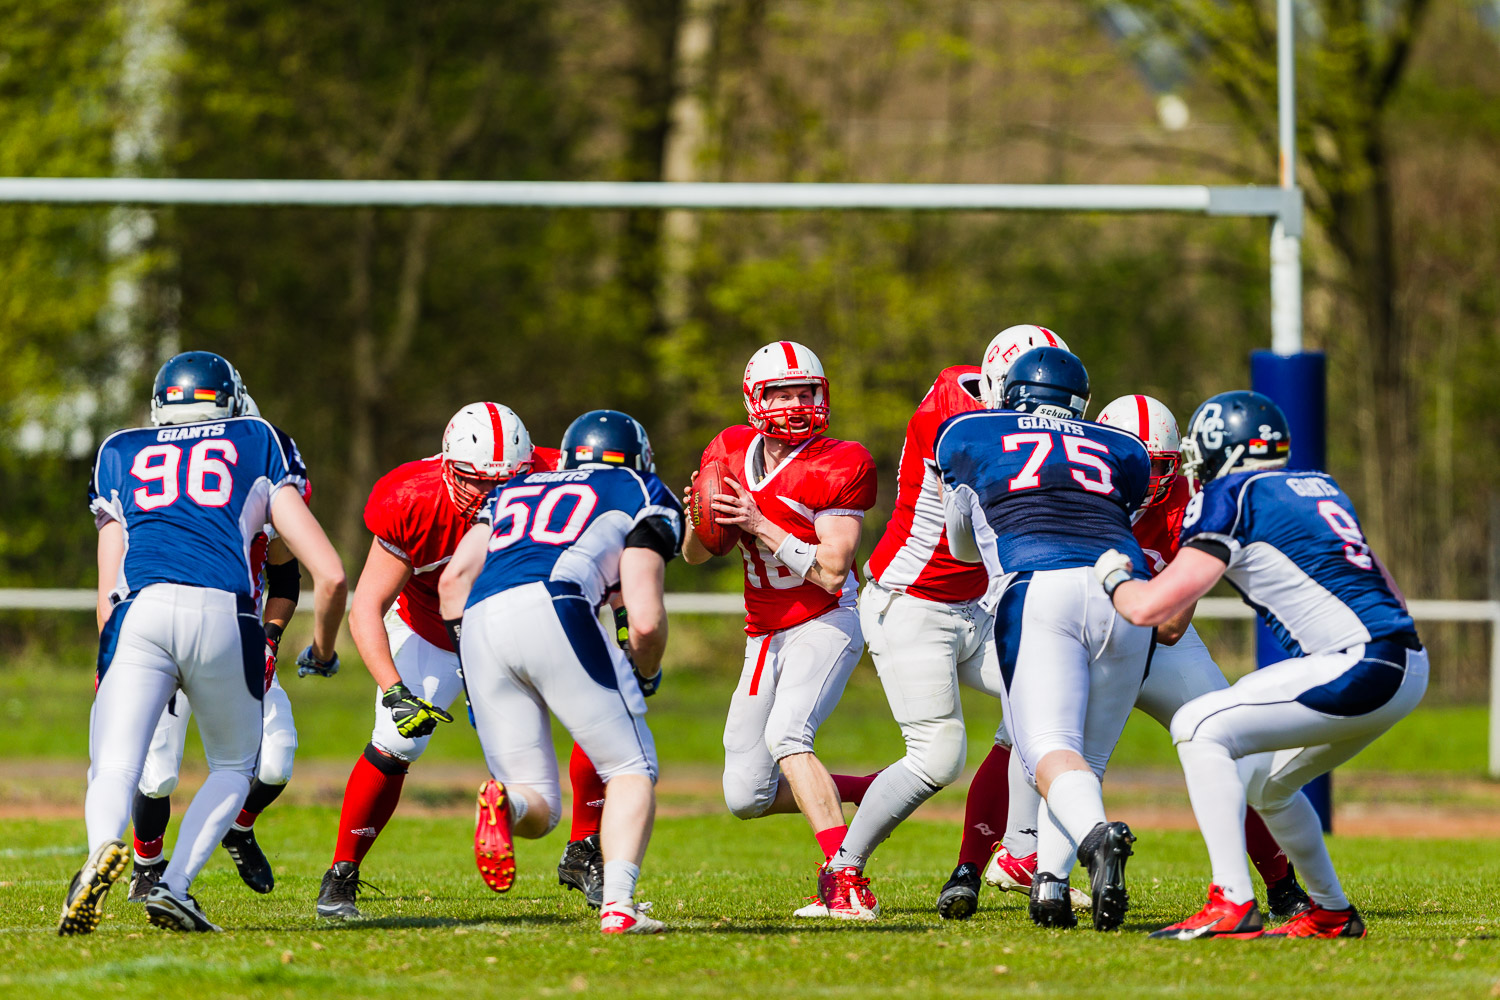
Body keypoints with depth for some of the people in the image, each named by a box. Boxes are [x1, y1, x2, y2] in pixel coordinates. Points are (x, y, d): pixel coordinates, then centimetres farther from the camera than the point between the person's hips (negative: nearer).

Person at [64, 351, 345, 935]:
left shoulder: (120, 455, 29)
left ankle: (103, 848, -34)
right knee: (233, 768, 21)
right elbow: (330, 576, 19)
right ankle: (174, 888, 1)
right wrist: (322, 650, 37)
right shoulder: (259, 449, 25)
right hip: (223, 615, 0)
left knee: (114, 770, 1)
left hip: (141, 612, 0)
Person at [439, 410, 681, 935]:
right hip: (551, 607, -4)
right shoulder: (636, 497, 20)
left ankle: (504, 802, -26)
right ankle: (618, 903, -13)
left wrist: (472, 676, 28)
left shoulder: (511, 493, 35)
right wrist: (645, 675, 27)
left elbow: (454, 579, 22)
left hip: (480, 621, 4)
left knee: (538, 809, 10)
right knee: (631, 771, 9)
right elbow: (646, 618, 7)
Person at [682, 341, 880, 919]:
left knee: (785, 735, -31)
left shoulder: (838, 467, -14)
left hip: (826, 622, -7)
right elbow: (695, 555, 11)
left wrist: (760, 526, -26)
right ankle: (867, 793, 21)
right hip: (764, 635, 7)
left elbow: (832, 571, -21)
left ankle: (846, 884, -33)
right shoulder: (730, 452, 3)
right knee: (746, 797, 2)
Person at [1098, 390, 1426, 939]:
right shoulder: (1321, 487, 21)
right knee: (1262, 782, 22)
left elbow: (1151, 607, -7)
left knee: (1199, 728, -8)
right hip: (1405, 667, 9)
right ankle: (1332, 913, 29)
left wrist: (1115, 576, 12)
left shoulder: (1230, 497, -4)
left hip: (1359, 665, -9)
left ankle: (1232, 905, -16)